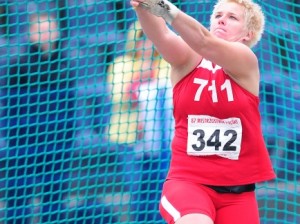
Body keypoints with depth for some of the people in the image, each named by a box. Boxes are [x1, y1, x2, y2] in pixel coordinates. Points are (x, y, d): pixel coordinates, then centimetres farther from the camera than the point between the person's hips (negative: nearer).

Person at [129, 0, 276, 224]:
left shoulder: (246, 62, -3)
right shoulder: (186, 60, 3)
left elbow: (204, 42, -22)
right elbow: (161, 35, -19)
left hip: (237, 190, 1)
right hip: (187, 180, 0)